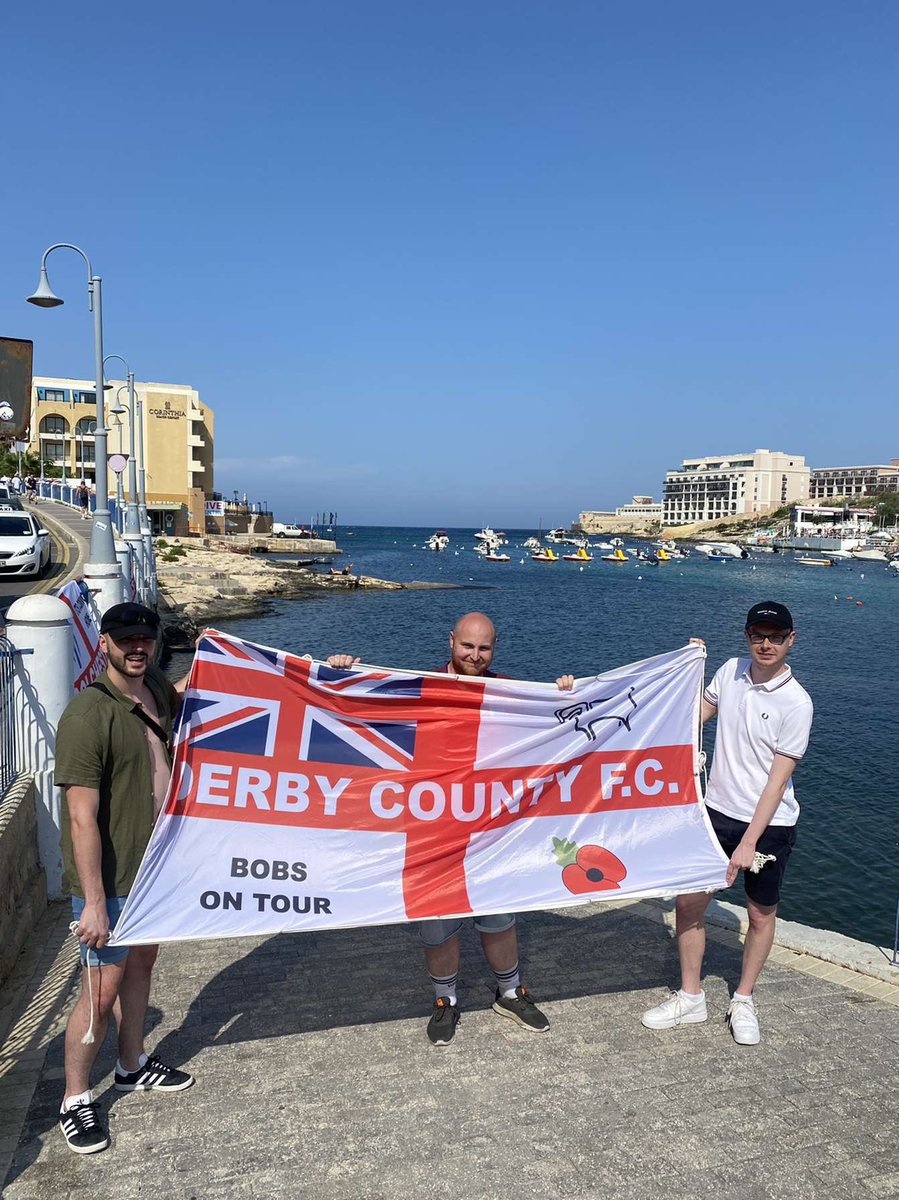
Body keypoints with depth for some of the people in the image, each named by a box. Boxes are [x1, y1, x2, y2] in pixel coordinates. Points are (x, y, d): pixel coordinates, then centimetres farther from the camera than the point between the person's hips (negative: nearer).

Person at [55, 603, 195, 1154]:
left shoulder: (155, 687, -2)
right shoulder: (89, 715, -24)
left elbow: (184, 690, 28)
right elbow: (82, 819, -24)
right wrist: (93, 902, -23)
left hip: (155, 865, 8)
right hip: (111, 880, -8)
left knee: (142, 964, 23)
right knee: (102, 992, 3)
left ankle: (134, 1065, 44)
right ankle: (76, 1101, 26)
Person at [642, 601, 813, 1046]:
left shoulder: (796, 703, -16)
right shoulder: (731, 671, -2)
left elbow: (777, 778, -17)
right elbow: (694, 716, 17)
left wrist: (749, 843, -18)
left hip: (769, 824, -4)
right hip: (716, 810, 4)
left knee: (761, 914, 12)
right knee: (688, 901, 4)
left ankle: (743, 1001, 34)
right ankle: (689, 998, 24)